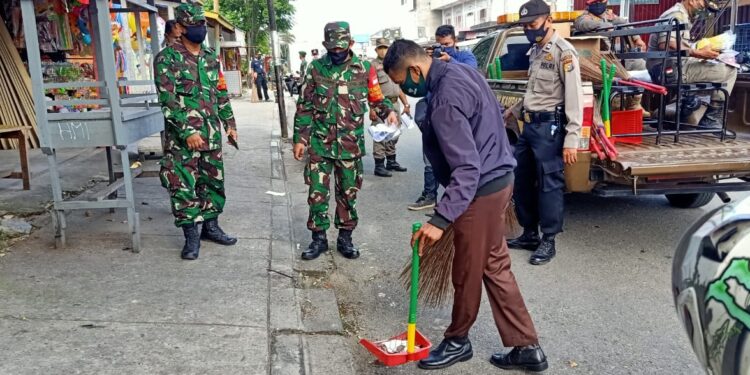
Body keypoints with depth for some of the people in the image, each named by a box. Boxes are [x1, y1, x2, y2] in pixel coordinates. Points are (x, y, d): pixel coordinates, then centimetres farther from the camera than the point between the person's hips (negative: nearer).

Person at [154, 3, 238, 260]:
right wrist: (187, 132, -22)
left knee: (213, 181, 13)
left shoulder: (210, 57, 11)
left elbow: (221, 93, 19)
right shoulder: (167, 58, -9)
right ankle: (191, 236, 9)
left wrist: (230, 123, 15)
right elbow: (167, 101, -16)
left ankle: (210, 226, 26)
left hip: (211, 134, 6)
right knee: (183, 186, -2)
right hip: (182, 136, -6)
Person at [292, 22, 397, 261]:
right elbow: (304, 107, 4)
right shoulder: (316, 68, 1)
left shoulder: (364, 69, -1)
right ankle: (319, 238, 18)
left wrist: (389, 112, -13)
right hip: (319, 143, 0)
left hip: (350, 145, 0)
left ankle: (345, 238, 24)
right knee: (317, 193, 3)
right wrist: (300, 138, 0)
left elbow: (377, 99, 9)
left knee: (348, 193, 10)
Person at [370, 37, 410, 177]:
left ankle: (391, 162, 23)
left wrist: (406, 103, 15)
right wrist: (372, 108, -20)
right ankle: (379, 166, -1)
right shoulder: (371, 66, -5)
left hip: (394, 104, 7)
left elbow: (399, 86, 22)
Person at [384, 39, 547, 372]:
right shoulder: (462, 71, 6)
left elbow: (467, 169, -28)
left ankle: (457, 341, 31)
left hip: (480, 191, -10)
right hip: (498, 179, 10)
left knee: (467, 274, 9)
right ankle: (527, 347, 24)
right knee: (495, 268, 16)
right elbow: (494, 117, 19)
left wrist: (440, 220, -29)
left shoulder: (445, 100, -25)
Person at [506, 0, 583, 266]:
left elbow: (574, 98, -17)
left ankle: (548, 241, 10)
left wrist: (571, 140, -21)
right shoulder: (535, 51, 14)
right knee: (521, 180, 14)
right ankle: (530, 234, 26)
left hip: (549, 126, -9)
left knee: (549, 184, -2)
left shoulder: (563, 52, -13)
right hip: (529, 124, 9)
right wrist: (514, 110, 32)